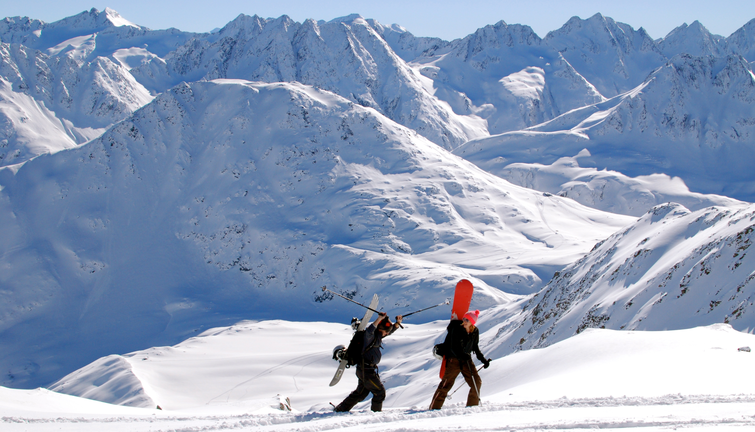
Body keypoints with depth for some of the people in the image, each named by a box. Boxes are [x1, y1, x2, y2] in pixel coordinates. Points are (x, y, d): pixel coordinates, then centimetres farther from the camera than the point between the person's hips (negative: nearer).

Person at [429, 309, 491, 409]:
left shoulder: (475, 332, 1)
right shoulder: (456, 329, -15)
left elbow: (475, 348, 14)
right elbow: (454, 348, -17)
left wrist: (483, 360, 8)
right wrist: (464, 355, -31)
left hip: (466, 360, 5)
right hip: (454, 359, -5)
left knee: (477, 382, -2)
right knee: (447, 383, -9)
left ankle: (472, 405, 12)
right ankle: (434, 407, -3)